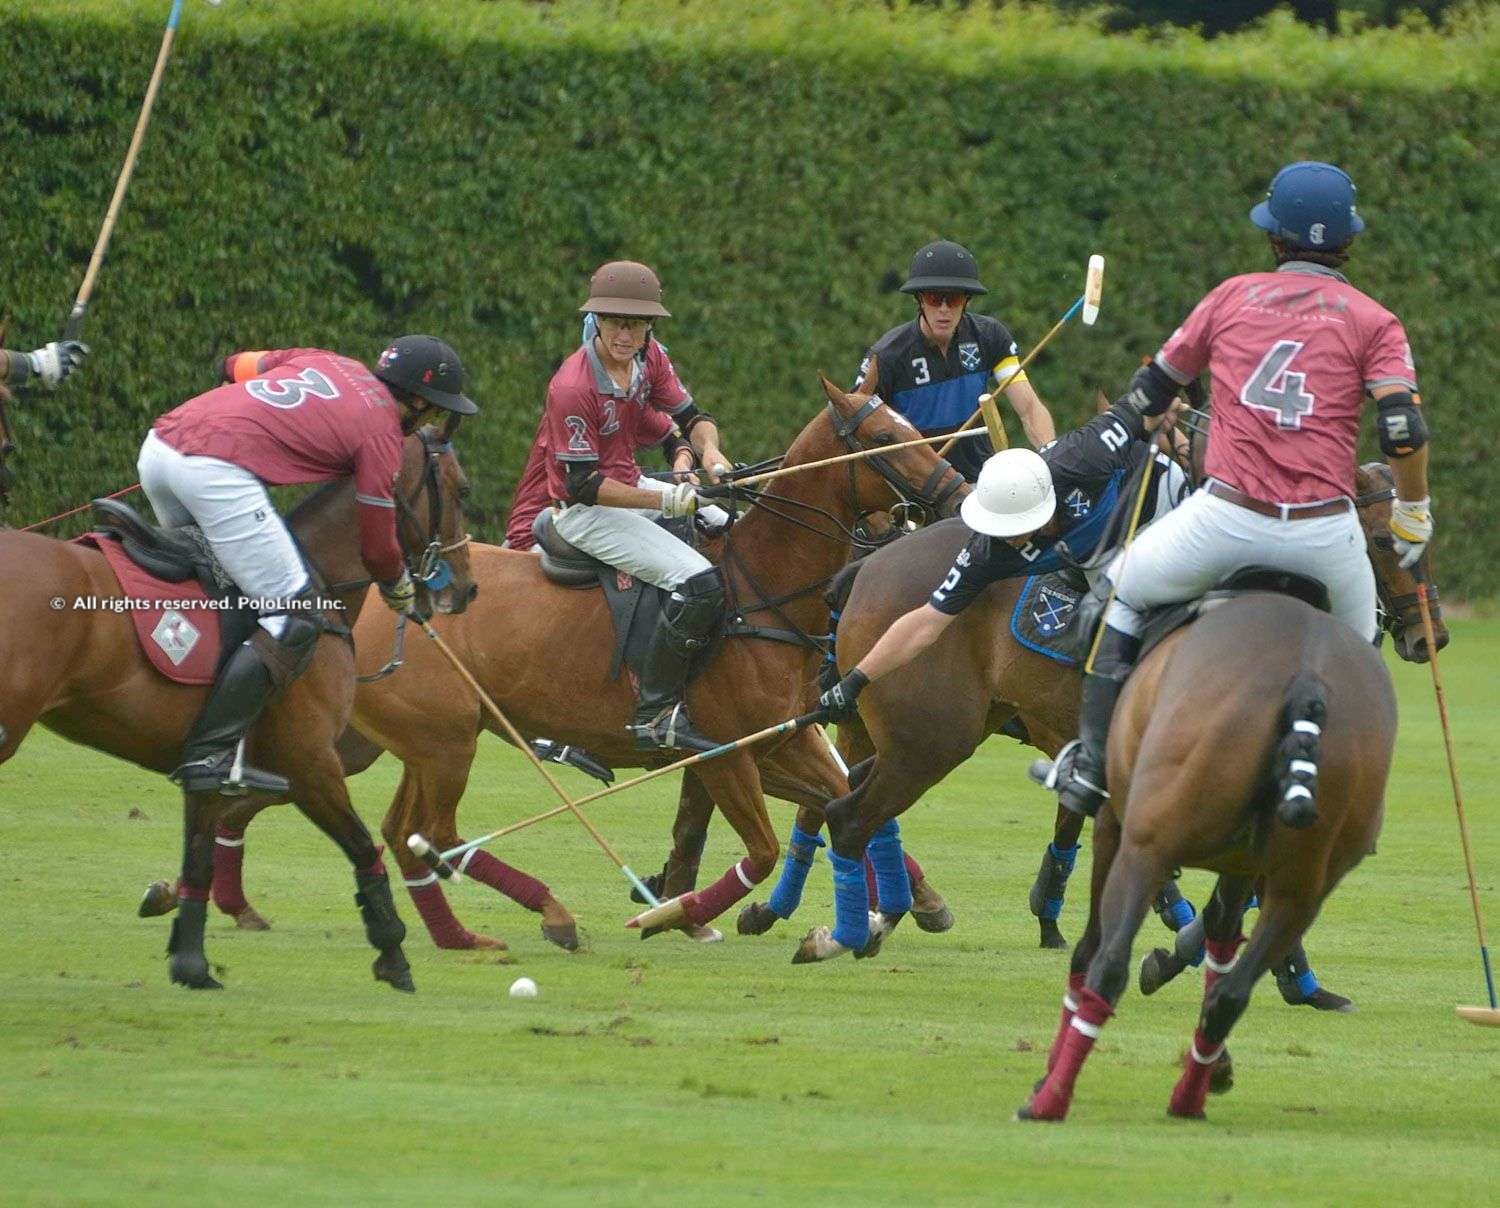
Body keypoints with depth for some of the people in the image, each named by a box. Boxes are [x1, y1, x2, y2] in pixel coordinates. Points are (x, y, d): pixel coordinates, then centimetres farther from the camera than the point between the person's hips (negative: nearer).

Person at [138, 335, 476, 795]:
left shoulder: (328, 362, 24)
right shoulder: (382, 430, 5)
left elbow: (234, 367, 34)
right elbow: (376, 546, 9)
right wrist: (400, 589, 30)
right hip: (218, 471, -9)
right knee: (295, 616, -4)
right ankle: (209, 754, -12)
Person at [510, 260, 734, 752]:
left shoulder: (649, 358, -2)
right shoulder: (572, 388, -26)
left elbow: (691, 417, 7)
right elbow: (584, 484, -25)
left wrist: (708, 450, -18)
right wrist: (663, 502, -31)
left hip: (631, 486, 9)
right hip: (585, 510, -9)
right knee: (698, 582, -25)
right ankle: (655, 715, -24)